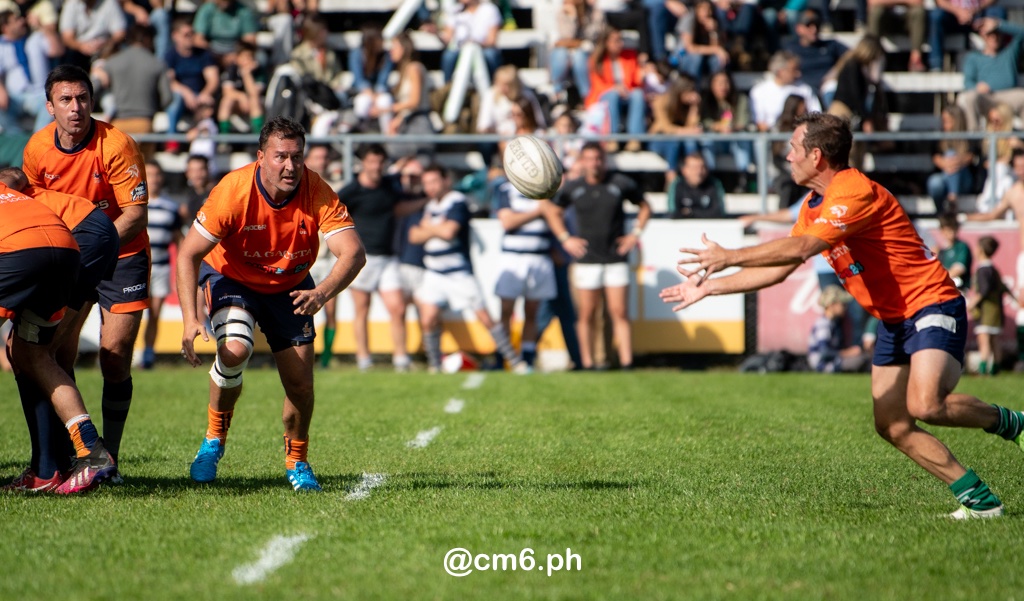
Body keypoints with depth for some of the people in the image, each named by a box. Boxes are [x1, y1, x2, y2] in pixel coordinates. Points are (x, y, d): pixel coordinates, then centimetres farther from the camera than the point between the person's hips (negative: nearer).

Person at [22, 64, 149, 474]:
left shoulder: (117, 145, -21)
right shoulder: (37, 148, -6)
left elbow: (135, 215, -20)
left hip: (122, 255, -4)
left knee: (115, 360, -10)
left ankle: (108, 458, 2)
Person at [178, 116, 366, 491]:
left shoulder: (317, 193, -26)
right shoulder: (233, 191, -29)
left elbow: (353, 253, -33)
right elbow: (189, 254, -23)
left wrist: (322, 292, -53)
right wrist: (190, 320, -34)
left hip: (290, 287, 2)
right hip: (231, 277, -2)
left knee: (300, 383, -5)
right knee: (235, 349, -30)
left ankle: (296, 462, 24)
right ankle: (214, 439, -5)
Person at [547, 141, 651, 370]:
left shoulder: (621, 184, 0)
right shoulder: (572, 188, 2)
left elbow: (645, 207, 14)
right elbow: (554, 213, 18)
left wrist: (636, 233, 4)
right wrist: (565, 238, 6)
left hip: (616, 259, -1)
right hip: (586, 261, 1)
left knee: (620, 312, -3)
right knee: (587, 315, 1)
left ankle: (626, 363, -3)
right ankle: (587, 364, 6)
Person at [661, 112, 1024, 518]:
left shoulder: (856, 192, -20)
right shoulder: (815, 206, 11)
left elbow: (800, 248, -30)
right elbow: (779, 269, 16)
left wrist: (728, 257, -25)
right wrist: (710, 286, 13)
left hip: (931, 306, -9)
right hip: (892, 320, 10)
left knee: (925, 405, -28)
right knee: (891, 426, 0)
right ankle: (977, 498, 3)